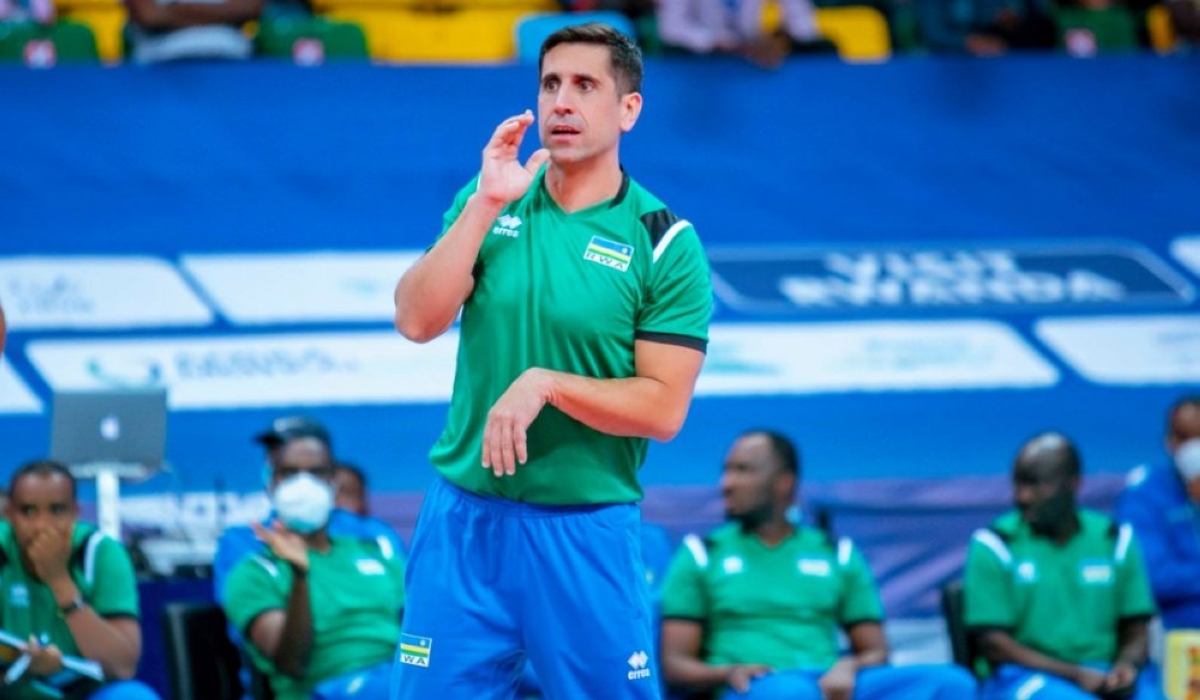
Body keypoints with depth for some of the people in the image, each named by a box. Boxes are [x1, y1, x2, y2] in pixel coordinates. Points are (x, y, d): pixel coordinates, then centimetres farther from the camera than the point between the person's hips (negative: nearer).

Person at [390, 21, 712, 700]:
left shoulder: (667, 243, -4)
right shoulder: (486, 201, 5)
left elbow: (663, 409, -8)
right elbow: (416, 320, -8)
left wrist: (545, 383, -20)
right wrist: (486, 205, -14)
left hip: (589, 532, -2)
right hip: (464, 516, 3)